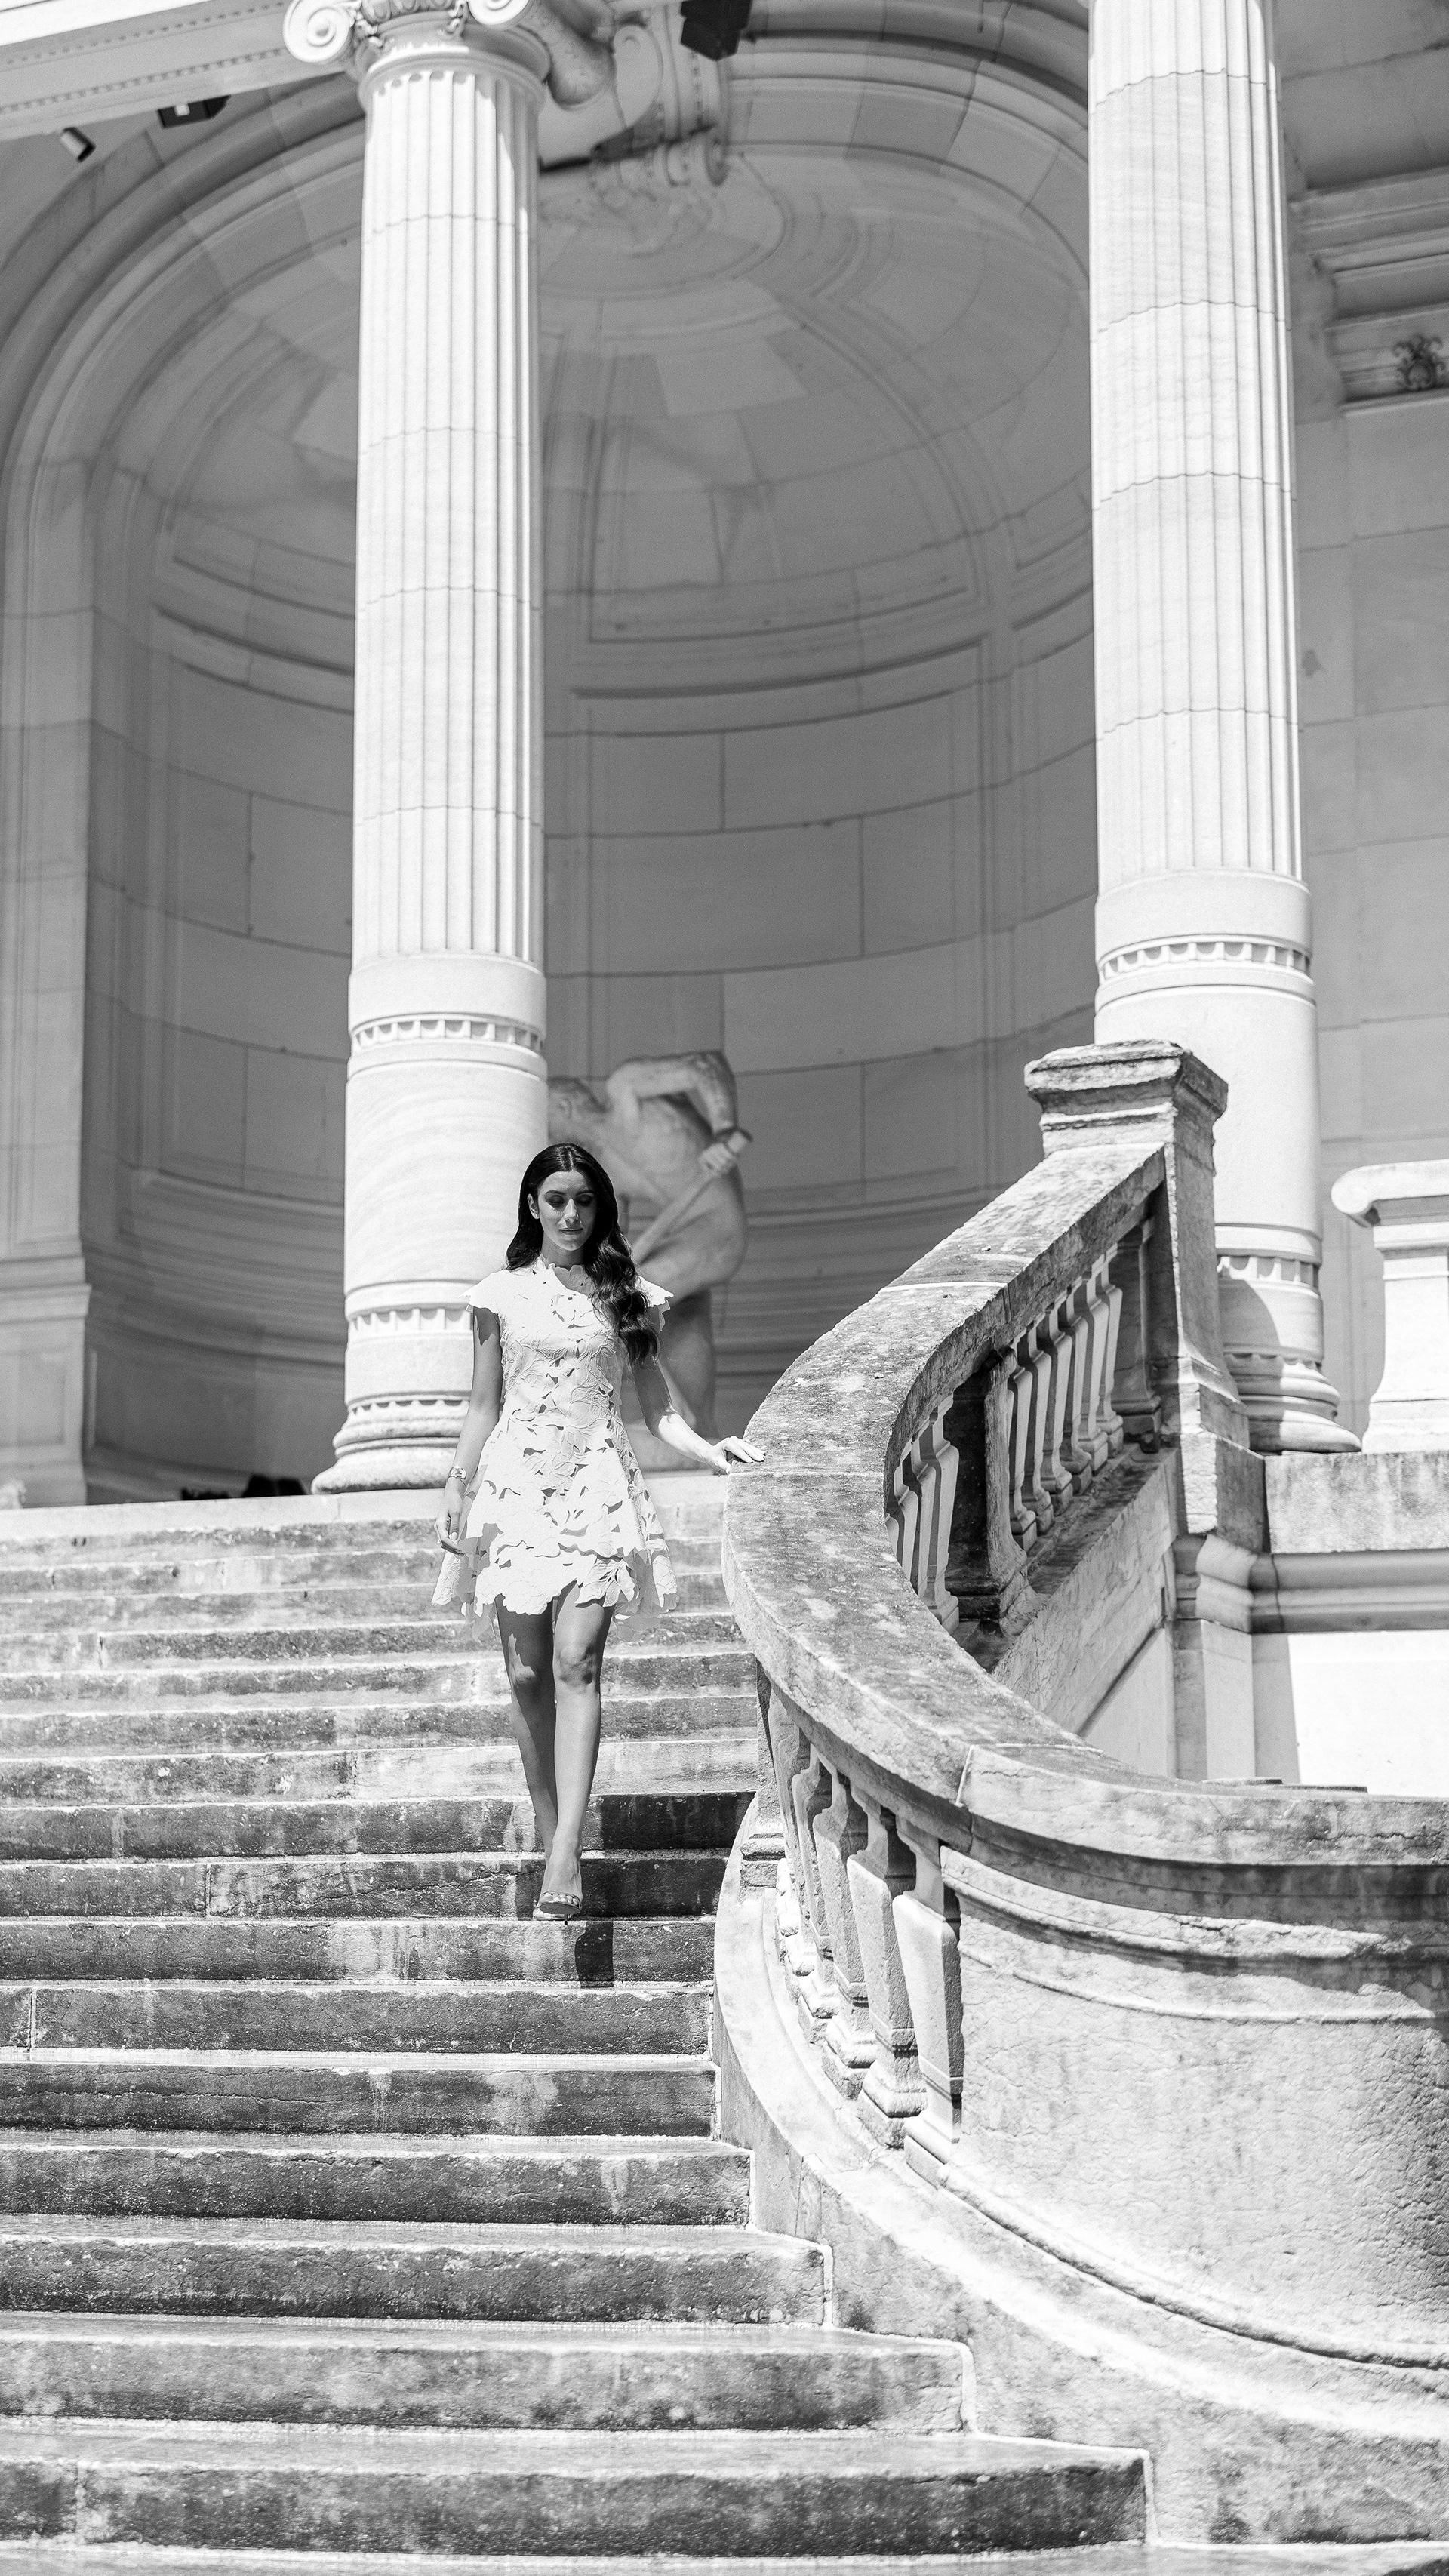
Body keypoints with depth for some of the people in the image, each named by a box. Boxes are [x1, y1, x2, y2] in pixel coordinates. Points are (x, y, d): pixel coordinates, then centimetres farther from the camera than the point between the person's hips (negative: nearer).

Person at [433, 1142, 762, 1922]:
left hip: (596, 1486, -1)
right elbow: (482, 1405, 14)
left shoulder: (627, 1295, 9)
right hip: (515, 1485, 2)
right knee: (528, 1675, 0)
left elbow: (657, 1406, 10)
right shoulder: (502, 1294, 10)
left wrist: (709, 1451, -6)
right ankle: (552, 1842, 9)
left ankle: (567, 1858, -22)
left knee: (576, 1666, -14)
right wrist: (456, 1489, 6)